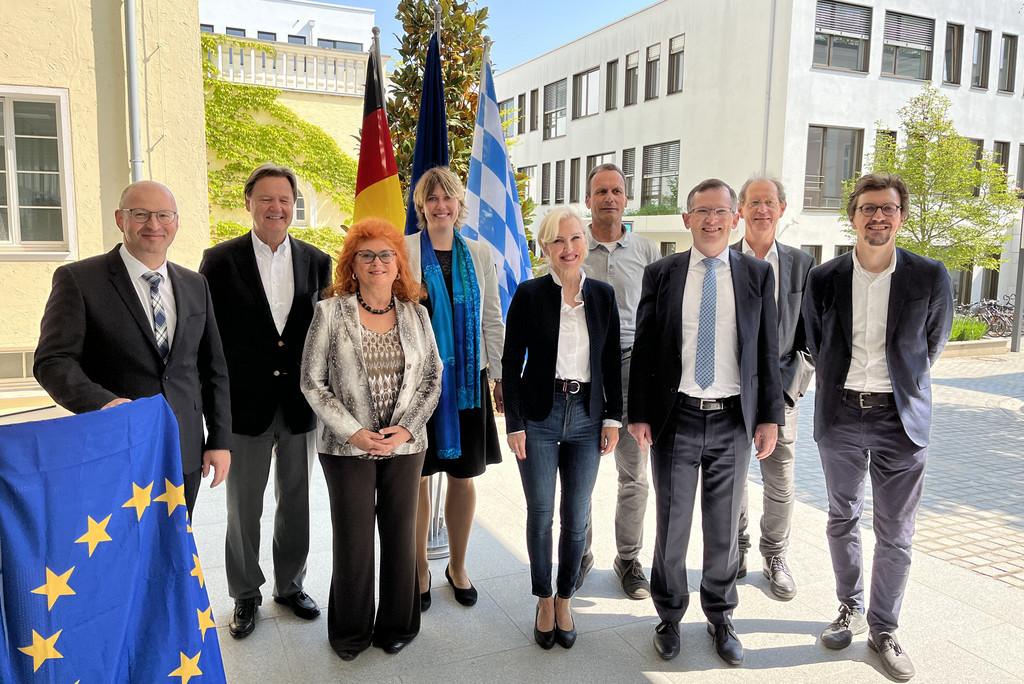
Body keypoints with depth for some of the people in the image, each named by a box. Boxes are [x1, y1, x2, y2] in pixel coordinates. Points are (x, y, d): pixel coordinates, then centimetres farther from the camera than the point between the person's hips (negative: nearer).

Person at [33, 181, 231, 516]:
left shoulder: (195, 285, 10)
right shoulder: (78, 280, -3)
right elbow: (52, 361, -10)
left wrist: (220, 440, 6)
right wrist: (101, 401, -29)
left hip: (185, 453, 4)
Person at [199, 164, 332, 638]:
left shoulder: (316, 261, 3)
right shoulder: (221, 260, -4)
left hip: (301, 404, 2)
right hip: (245, 404, -2)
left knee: (297, 503, 16)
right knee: (244, 509, 12)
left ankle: (290, 584, 36)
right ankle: (245, 594, 32)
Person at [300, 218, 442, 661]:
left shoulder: (416, 314, 3)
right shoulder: (330, 312, -4)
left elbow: (432, 378, 5)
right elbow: (312, 382, -4)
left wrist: (407, 428, -8)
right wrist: (353, 431, -11)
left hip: (405, 445, 2)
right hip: (347, 447, -2)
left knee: (401, 536, 10)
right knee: (353, 540, 6)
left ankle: (397, 624, 30)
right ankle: (351, 630, 27)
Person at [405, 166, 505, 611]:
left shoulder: (479, 254, 8)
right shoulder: (404, 251, -2)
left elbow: (493, 321, 10)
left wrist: (502, 378, 7)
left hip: (466, 380, 3)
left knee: (464, 477, 10)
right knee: (417, 478, 7)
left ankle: (457, 566, 29)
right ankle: (420, 569, 26)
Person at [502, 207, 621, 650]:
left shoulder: (603, 295, 4)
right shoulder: (529, 295, -5)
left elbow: (612, 361, 8)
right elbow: (511, 363, -4)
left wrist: (613, 418, 4)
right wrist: (514, 424, -7)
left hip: (586, 417, 2)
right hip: (539, 416, -2)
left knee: (577, 518, 9)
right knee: (540, 514, 8)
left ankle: (565, 600, 29)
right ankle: (543, 601, 28)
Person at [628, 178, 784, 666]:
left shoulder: (757, 274, 3)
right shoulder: (661, 274, 0)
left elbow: (768, 351, 4)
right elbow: (643, 349, 1)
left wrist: (770, 417, 1)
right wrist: (638, 415, -3)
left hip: (733, 421, 1)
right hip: (676, 419, -1)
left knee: (724, 528, 13)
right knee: (671, 525, 10)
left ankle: (720, 617, 33)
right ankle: (670, 616, 30)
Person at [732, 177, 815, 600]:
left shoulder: (801, 264, 4)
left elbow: (810, 336, 4)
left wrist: (792, 387, -5)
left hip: (780, 390, 1)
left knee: (781, 483, 7)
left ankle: (775, 557, 28)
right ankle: (735, 551, 31)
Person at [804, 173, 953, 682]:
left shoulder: (931, 277, -6)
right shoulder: (823, 279, -3)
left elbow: (933, 344, 9)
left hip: (901, 419, -1)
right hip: (840, 415, 2)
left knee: (895, 534, 6)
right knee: (842, 520, 14)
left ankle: (883, 629, 23)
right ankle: (850, 610, 33)